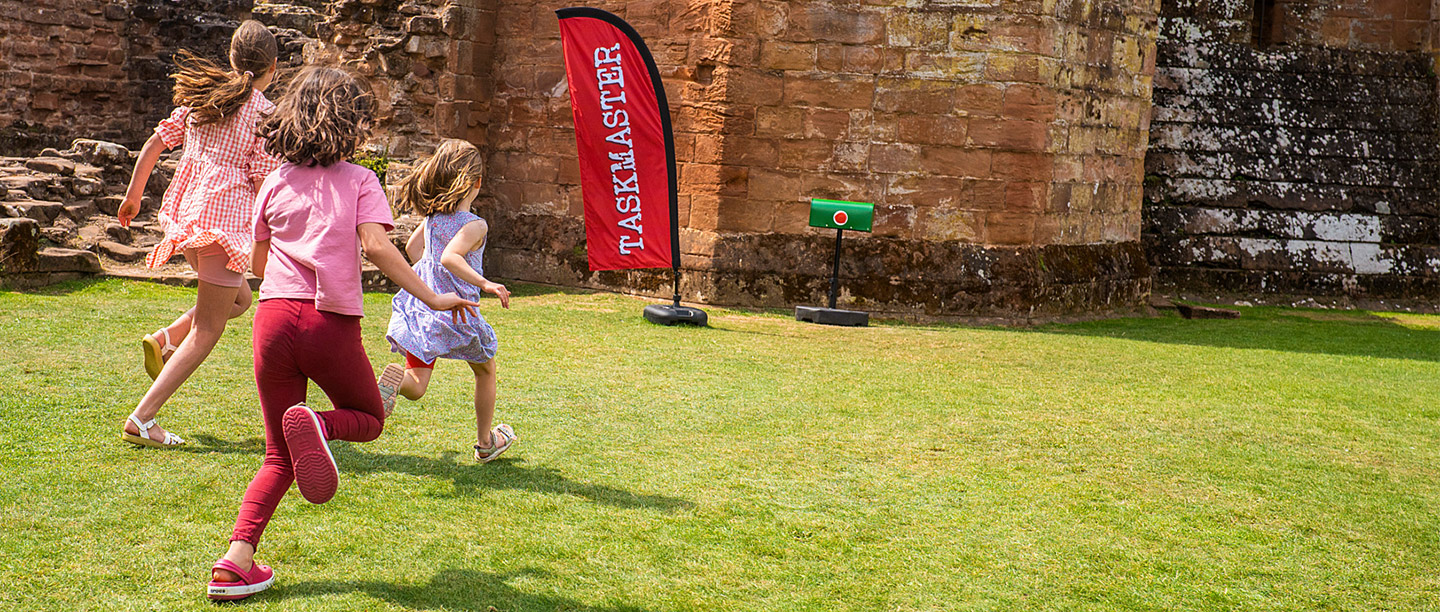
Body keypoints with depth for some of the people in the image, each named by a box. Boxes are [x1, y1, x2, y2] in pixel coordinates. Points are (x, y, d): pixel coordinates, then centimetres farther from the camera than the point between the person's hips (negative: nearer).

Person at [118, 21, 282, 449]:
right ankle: (141, 420, -3)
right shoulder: (264, 112, -8)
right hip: (225, 219, -7)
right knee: (207, 330, 1)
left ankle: (165, 338, 7)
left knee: (238, 299, 27)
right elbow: (263, 182, -11)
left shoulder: (203, 96, 10)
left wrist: (134, 194, 24)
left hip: (184, 211, 7)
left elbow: (156, 142, 13)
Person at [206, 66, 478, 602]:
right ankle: (317, 423, -15)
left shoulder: (275, 183, 14)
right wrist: (431, 298, -9)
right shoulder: (359, 180, 3)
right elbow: (375, 245, -11)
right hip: (332, 324, -3)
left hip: (274, 316, 4)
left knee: (279, 458, 14)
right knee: (369, 418, 22)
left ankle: (235, 561, -4)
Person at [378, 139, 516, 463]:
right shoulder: (474, 225, -17)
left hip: (421, 302, 5)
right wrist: (484, 283, -34)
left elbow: (412, 247, 17)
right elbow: (450, 257, -31)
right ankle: (485, 442, 33)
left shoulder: (432, 216, 5)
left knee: (416, 386, 4)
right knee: (485, 372, 21)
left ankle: (395, 376, -32)